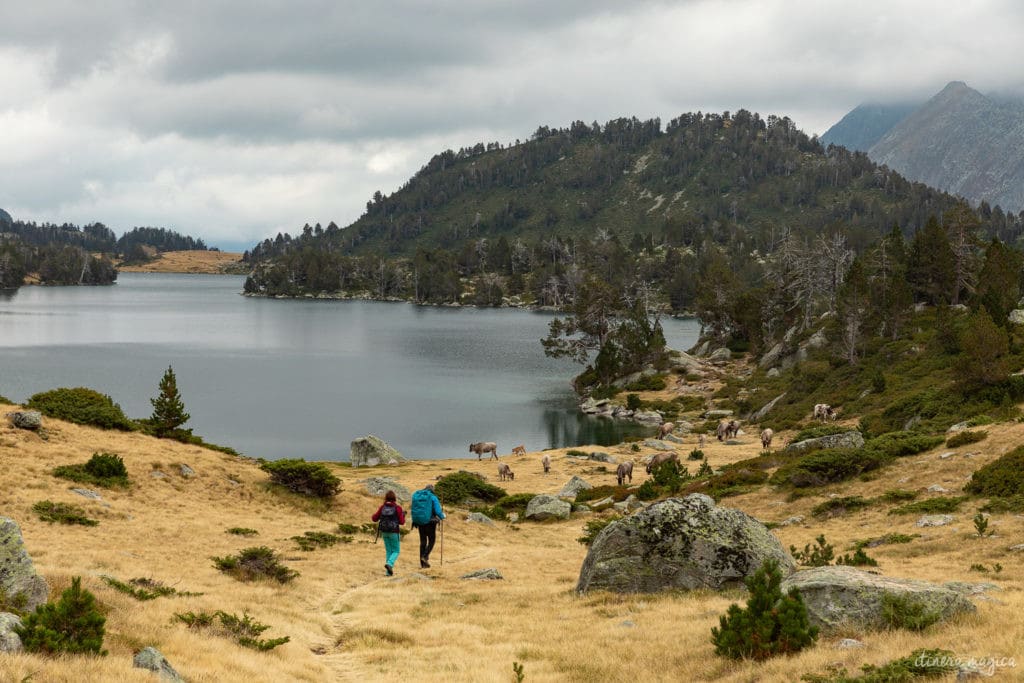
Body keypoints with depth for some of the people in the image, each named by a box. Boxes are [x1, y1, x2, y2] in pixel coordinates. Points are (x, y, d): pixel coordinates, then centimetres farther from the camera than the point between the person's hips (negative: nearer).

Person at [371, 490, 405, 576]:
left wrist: (374, 515, 23)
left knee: (388, 551, 15)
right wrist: (403, 515, 8)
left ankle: (389, 572, 11)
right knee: (396, 551, 8)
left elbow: (375, 518, 1)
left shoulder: (382, 507, -2)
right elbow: (401, 522, -11)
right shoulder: (397, 508, -11)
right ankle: (389, 564, -19)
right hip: (394, 532, -4)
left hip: (384, 532, 4)